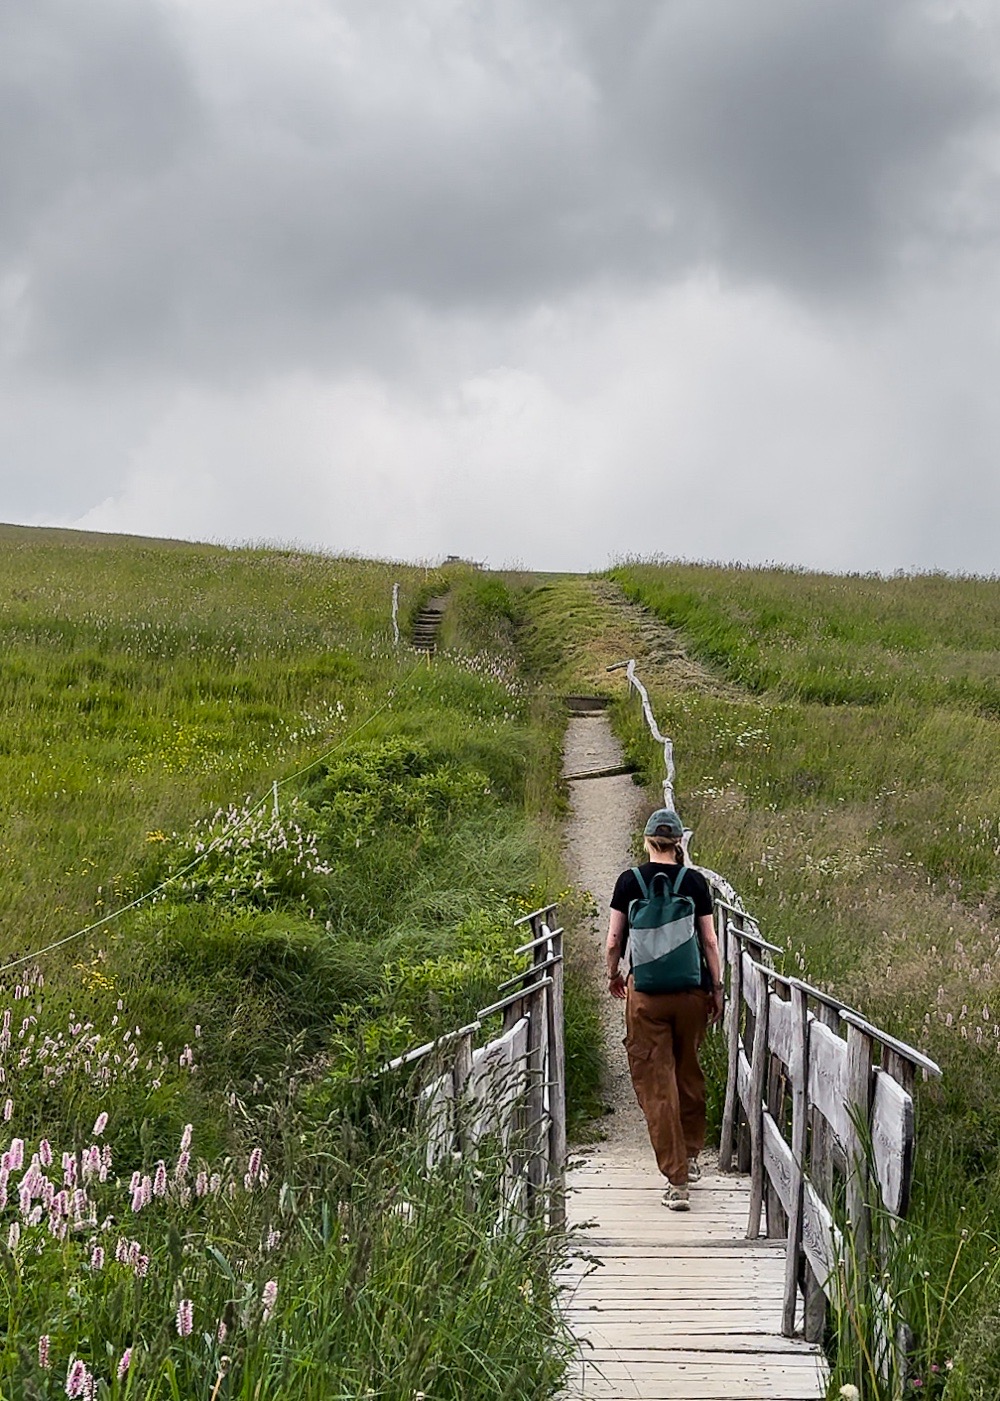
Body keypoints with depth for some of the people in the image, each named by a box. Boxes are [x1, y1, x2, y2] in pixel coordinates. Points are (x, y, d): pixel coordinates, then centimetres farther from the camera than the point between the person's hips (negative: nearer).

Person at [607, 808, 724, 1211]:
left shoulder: (630, 881, -2)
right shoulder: (694, 882, -1)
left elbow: (614, 941, 0)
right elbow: (710, 941, 0)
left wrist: (613, 975, 19)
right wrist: (717, 988, 10)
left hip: (645, 992, -2)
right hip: (691, 991, 2)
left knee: (656, 1084, 0)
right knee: (688, 1072, 22)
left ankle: (676, 1179, -4)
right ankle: (691, 1155, 35)